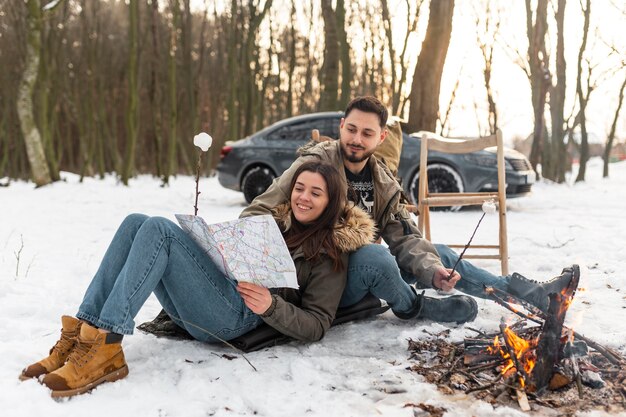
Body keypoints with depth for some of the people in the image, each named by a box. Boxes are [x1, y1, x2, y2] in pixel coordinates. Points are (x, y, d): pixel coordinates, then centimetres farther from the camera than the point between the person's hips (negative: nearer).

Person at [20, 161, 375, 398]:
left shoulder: (331, 253, 5)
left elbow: (317, 325, -2)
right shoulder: (276, 220, 26)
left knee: (159, 228, -24)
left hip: (237, 313, -7)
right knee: (136, 222, -12)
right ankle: (83, 333, -20)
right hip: (202, 304, 7)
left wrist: (270, 306, -19)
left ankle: (106, 347, -32)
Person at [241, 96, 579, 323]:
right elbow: (258, 214, -19)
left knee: (439, 255, 6)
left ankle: (533, 294, 20)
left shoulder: (384, 182, 4)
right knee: (374, 255, -37)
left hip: (364, 273, 7)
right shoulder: (315, 164, -16)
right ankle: (413, 307, -4)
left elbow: (405, 238, 1)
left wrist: (432, 270, -19)